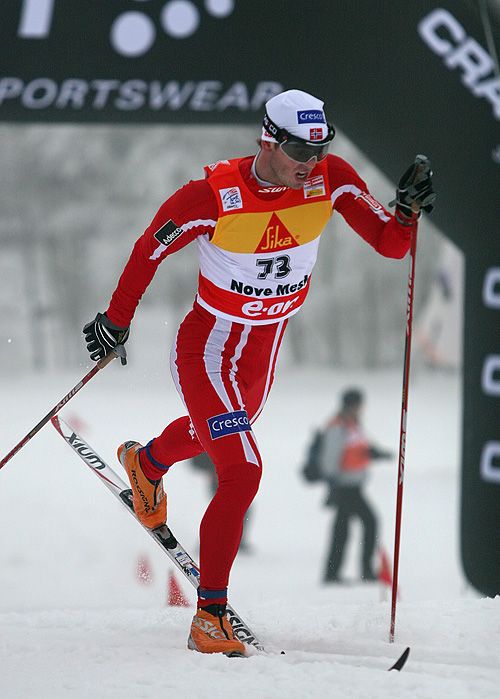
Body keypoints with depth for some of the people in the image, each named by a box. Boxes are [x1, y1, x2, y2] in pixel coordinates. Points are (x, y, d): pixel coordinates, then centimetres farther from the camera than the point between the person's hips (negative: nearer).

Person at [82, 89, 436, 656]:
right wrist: (115, 322, -2)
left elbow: (390, 244, -12)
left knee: (216, 431, 35)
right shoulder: (213, 196, -28)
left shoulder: (330, 179, -17)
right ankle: (210, 618, -13)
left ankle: (146, 462, 70)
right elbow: (148, 252, -12)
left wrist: (409, 210, -34)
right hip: (208, 350, -6)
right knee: (242, 471, -20)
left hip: (265, 348, 6)